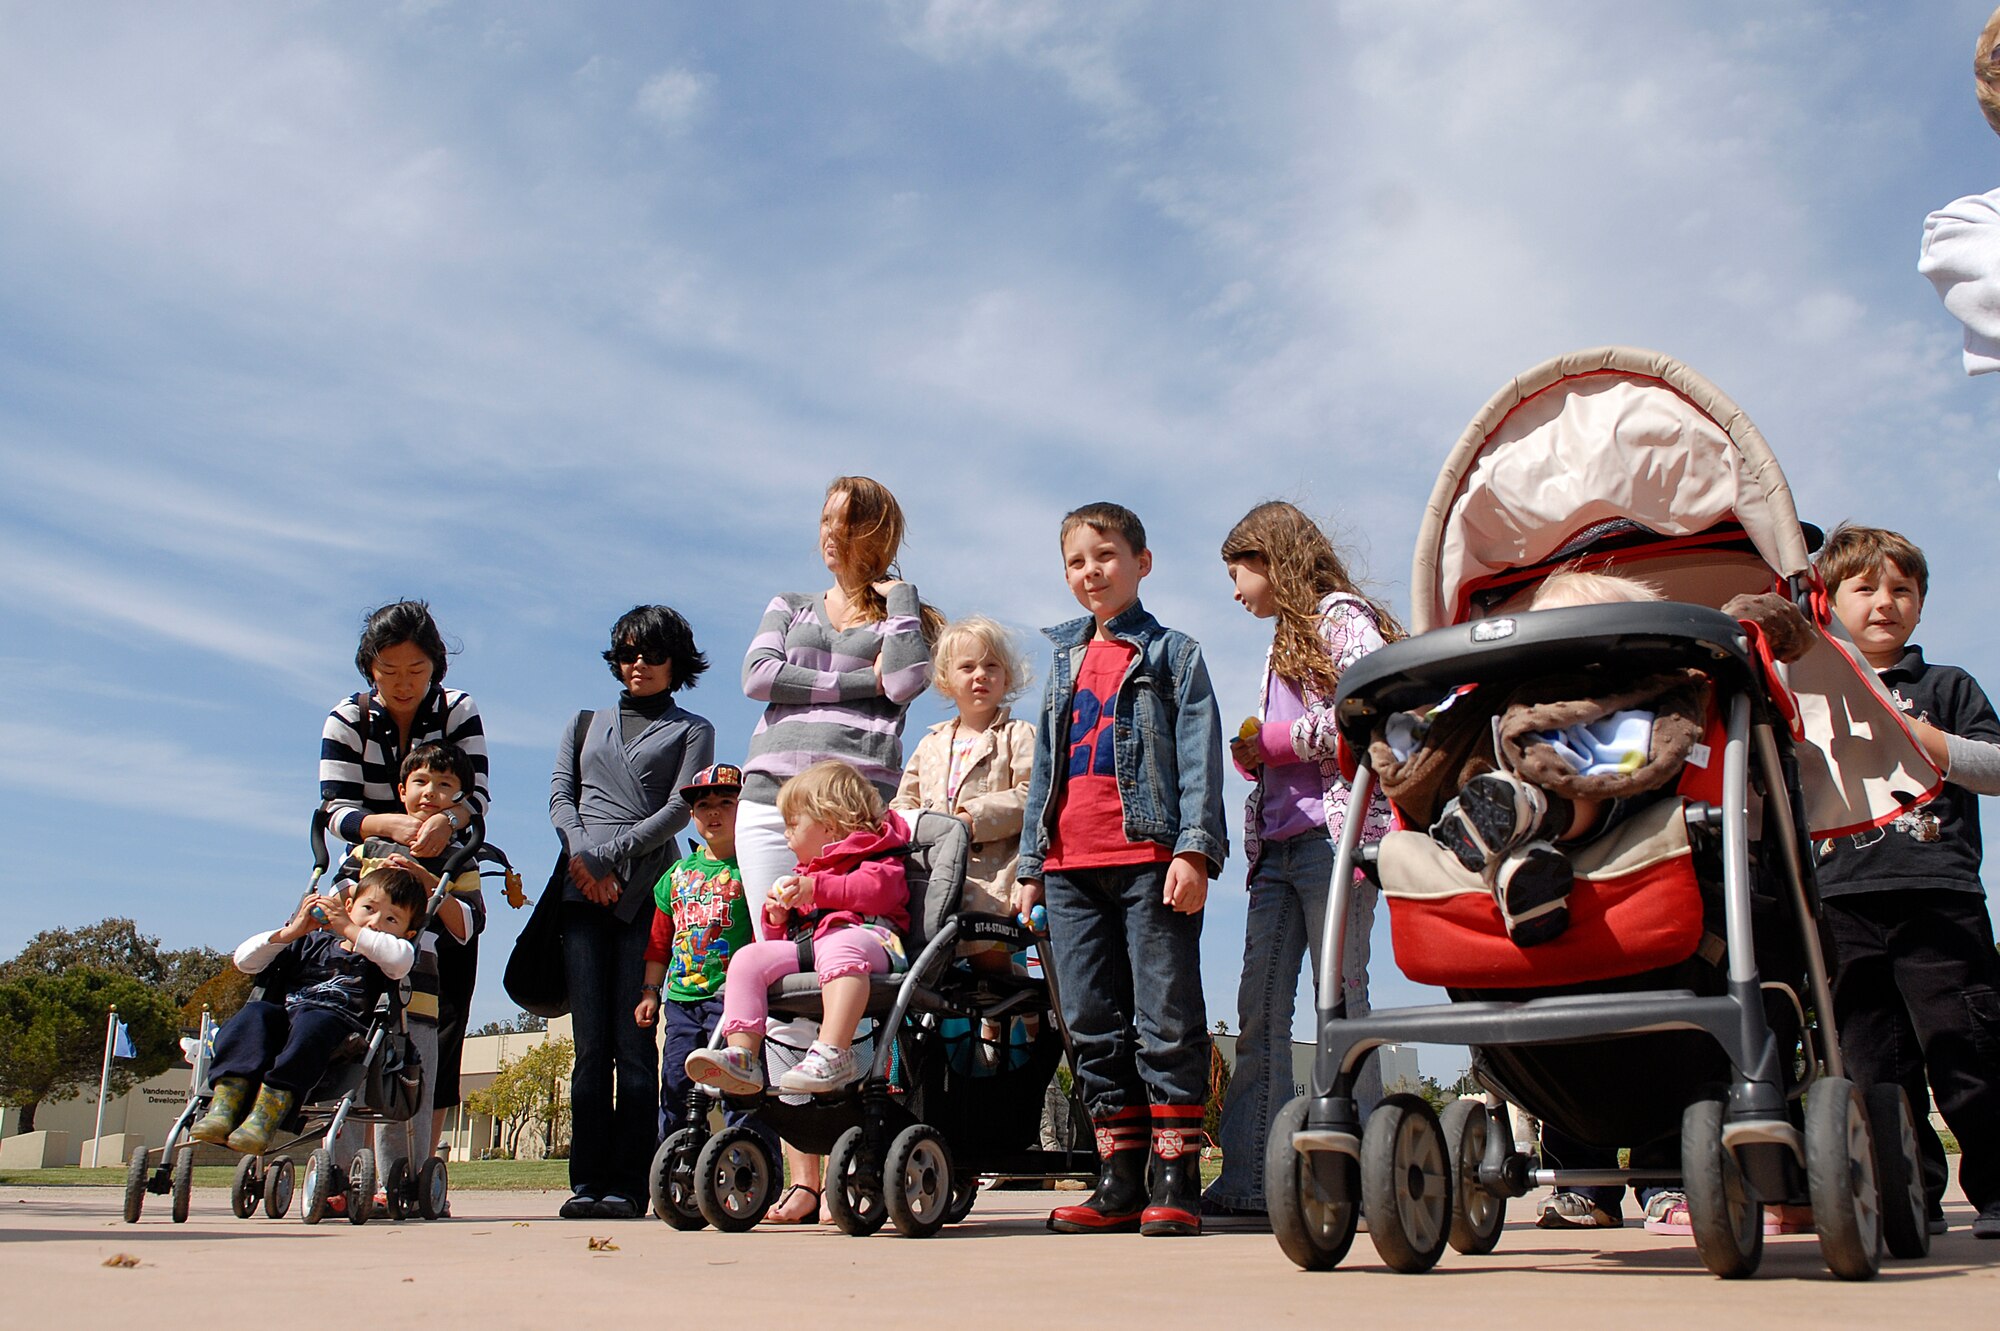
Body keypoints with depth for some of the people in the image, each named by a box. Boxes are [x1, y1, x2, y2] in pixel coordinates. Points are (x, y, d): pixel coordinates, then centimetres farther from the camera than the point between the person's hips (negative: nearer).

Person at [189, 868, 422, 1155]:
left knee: (313, 1023, -36)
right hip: (283, 1018, 4)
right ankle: (226, 1101, -41)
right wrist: (290, 932, 10)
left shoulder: (382, 958, 16)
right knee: (254, 1013, -26)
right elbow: (245, 960, 24)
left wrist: (349, 929, -5)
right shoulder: (315, 944, 28)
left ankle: (269, 1110, -50)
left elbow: (401, 958, -13)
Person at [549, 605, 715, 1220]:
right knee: (590, 1040, -3)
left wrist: (613, 856, -9)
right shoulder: (585, 725, 27)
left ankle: (627, 1185, -7)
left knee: (634, 1039, -8)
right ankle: (587, 1181, -2)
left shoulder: (692, 731, 16)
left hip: (647, 889, -2)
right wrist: (580, 854, -6)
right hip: (581, 889, 3)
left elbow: (679, 807, 2)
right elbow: (560, 795, 14)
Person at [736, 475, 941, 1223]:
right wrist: (857, 683, 0)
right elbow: (757, 676, 4)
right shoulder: (788, 608, 24)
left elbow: (906, 681, -6)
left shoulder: (903, 615, 16)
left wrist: (898, 593, 5)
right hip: (771, 803, 3)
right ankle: (800, 1176, -3)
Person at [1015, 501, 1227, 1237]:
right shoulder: (1064, 663, 22)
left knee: (1167, 1023, -4)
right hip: (1072, 866, 6)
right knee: (1093, 1027, 6)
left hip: (1151, 858, -6)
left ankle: (1176, 1180, 1)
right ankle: (1119, 1180, 12)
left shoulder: (1173, 654, 7)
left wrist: (1194, 848, -14)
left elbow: (1199, 754, -3)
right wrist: (1030, 864, 17)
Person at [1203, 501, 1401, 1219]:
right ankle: (1247, 1179, 4)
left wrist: (1276, 739, -9)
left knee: (1338, 998, -7)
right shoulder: (1286, 641, 26)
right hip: (1278, 843, 8)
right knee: (1259, 1004, 2)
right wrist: (1252, 753, 5)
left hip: (1334, 833, -8)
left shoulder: (1343, 618, 0)